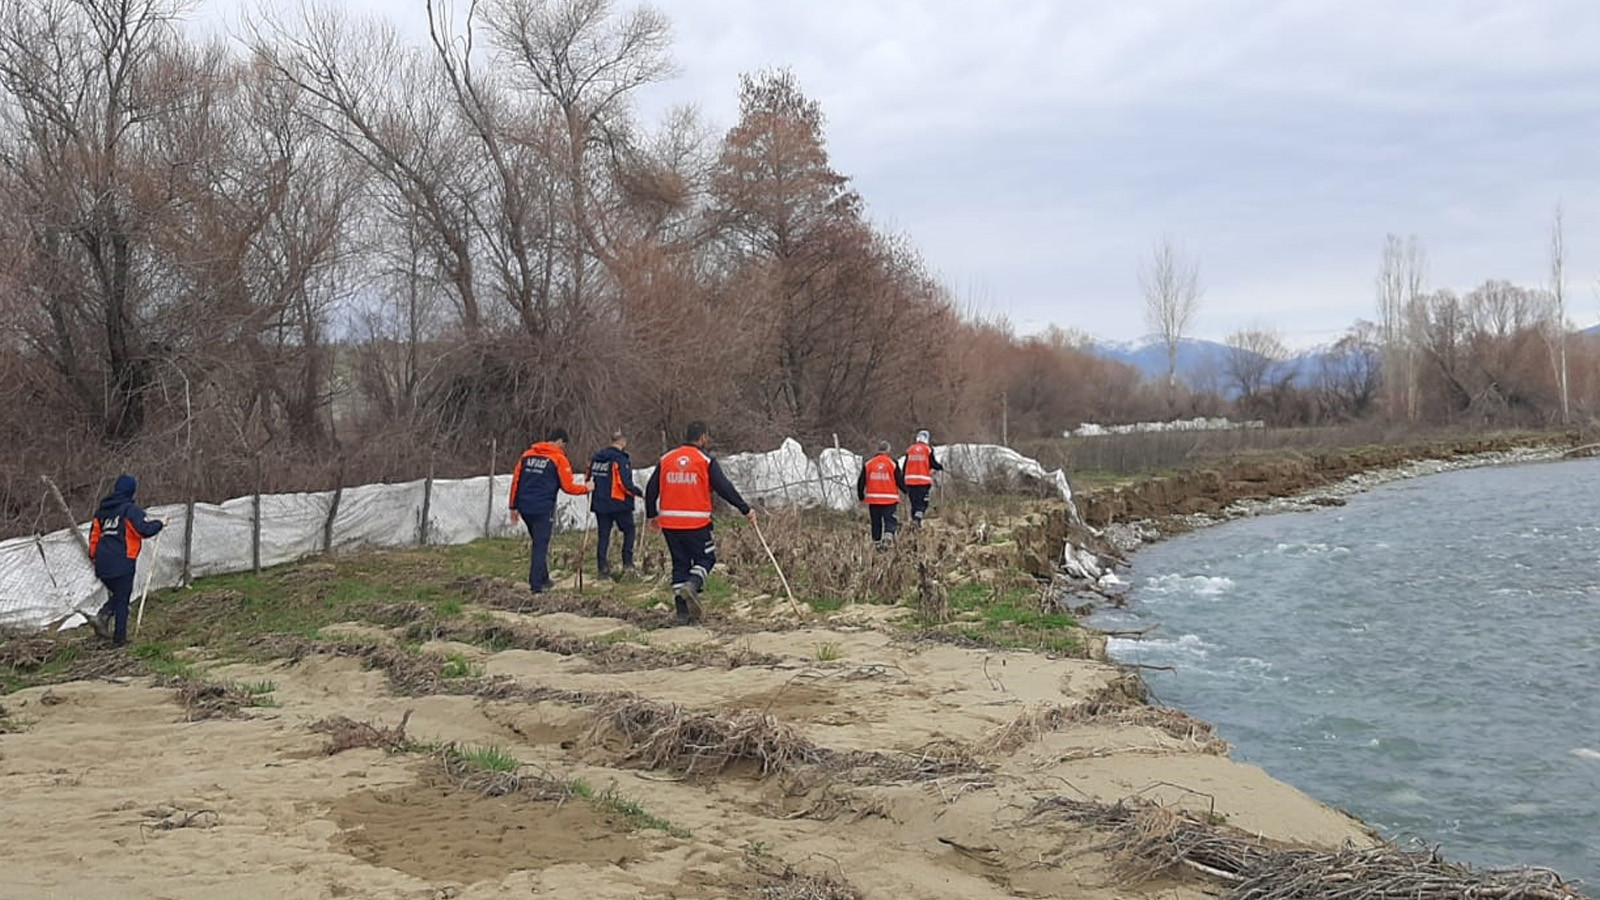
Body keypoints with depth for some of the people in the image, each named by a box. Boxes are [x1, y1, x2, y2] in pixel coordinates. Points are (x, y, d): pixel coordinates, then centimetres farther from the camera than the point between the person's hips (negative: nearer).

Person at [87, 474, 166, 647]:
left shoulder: (102, 510, 14)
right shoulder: (130, 509, -9)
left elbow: (94, 534, 17)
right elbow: (145, 530, -17)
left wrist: (93, 555, 26)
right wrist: (159, 523, 0)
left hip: (102, 565, 6)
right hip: (122, 563, -6)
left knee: (116, 595, 22)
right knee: (122, 600, 3)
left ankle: (102, 617, -3)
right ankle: (119, 638, 4)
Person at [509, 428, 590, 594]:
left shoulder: (527, 454, 10)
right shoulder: (558, 458, -6)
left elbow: (516, 480, 9)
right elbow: (568, 487, -6)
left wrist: (514, 506, 13)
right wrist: (586, 488, 12)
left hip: (525, 507, 6)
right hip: (543, 509, -6)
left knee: (538, 543, 21)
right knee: (541, 545, 2)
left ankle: (542, 578, 28)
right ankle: (536, 585, 1)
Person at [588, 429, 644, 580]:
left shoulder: (595, 458, 6)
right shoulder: (620, 460, -15)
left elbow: (589, 480, 12)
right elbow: (626, 484, -20)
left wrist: (592, 499, 24)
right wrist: (640, 493, -5)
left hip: (600, 504, 6)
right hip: (619, 504, -6)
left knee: (603, 534, 10)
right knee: (629, 531, 9)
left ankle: (602, 568, 8)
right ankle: (627, 564, 2)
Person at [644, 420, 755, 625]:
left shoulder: (666, 460, 9)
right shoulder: (706, 460, -4)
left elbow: (651, 489, 13)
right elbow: (724, 488, -7)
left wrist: (651, 515, 27)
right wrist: (746, 510, 1)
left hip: (669, 523, 4)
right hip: (696, 523, -4)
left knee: (680, 563, 12)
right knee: (705, 558, 10)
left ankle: (683, 612, 10)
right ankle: (692, 585, -19)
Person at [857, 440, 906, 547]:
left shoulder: (868, 464, 3)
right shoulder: (892, 463, -4)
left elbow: (861, 481, 6)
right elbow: (899, 480, -1)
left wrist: (861, 496, 17)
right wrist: (905, 489, 18)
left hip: (873, 499, 2)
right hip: (889, 499, -2)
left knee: (876, 522, 11)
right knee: (889, 520, 0)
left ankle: (877, 541, 13)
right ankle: (888, 535, -24)